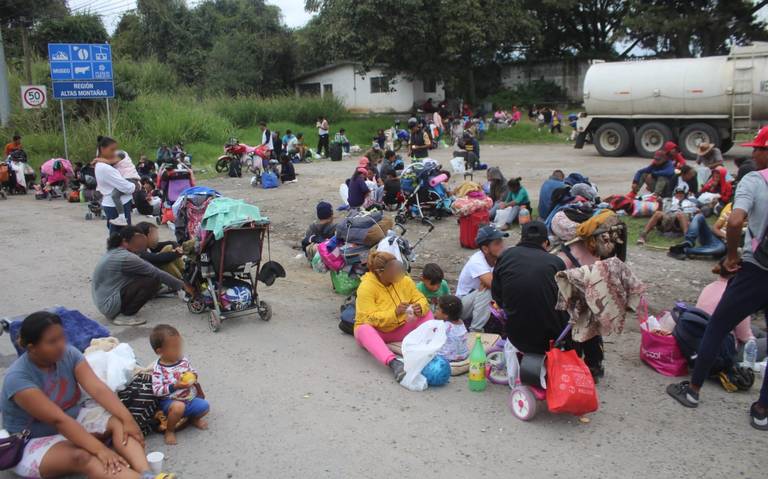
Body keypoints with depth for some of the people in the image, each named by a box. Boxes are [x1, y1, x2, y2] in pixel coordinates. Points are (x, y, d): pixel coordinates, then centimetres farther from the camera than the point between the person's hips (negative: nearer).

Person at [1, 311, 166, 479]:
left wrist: (128, 419, -33)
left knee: (118, 422, -21)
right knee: (80, 456, -35)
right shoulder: (18, 378, -26)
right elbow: (59, 420, -33)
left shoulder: (69, 354, -9)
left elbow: (98, 389, -19)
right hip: (35, 442, -6)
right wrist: (100, 449, -38)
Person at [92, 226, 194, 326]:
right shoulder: (125, 258, -20)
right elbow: (157, 274, -16)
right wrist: (183, 285, -10)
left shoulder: (113, 252, 9)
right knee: (153, 280, -17)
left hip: (102, 304, 10)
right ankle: (124, 315, -9)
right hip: (111, 306, -10)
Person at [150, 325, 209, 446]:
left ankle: (193, 418, 21)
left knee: (205, 406, -15)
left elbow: (194, 372, 13)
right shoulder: (158, 368, -16)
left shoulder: (183, 360, -1)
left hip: (190, 398, 5)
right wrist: (175, 386, -31)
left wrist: (193, 376, -11)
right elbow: (157, 391, -21)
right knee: (179, 407, -36)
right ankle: (169, 431, -8)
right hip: (169, 401, -5)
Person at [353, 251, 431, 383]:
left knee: (426, 313, -15)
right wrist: (395, 313, -38)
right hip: (375, 331, -4)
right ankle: (393, 363, -57)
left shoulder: (404, 280, -6)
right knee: (364, 329, -39)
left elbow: (421, 299, -2)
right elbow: (369, 319, -26)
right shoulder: (366, 287, -21)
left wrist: (420, 308, -27)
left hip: (400, 329, 5)